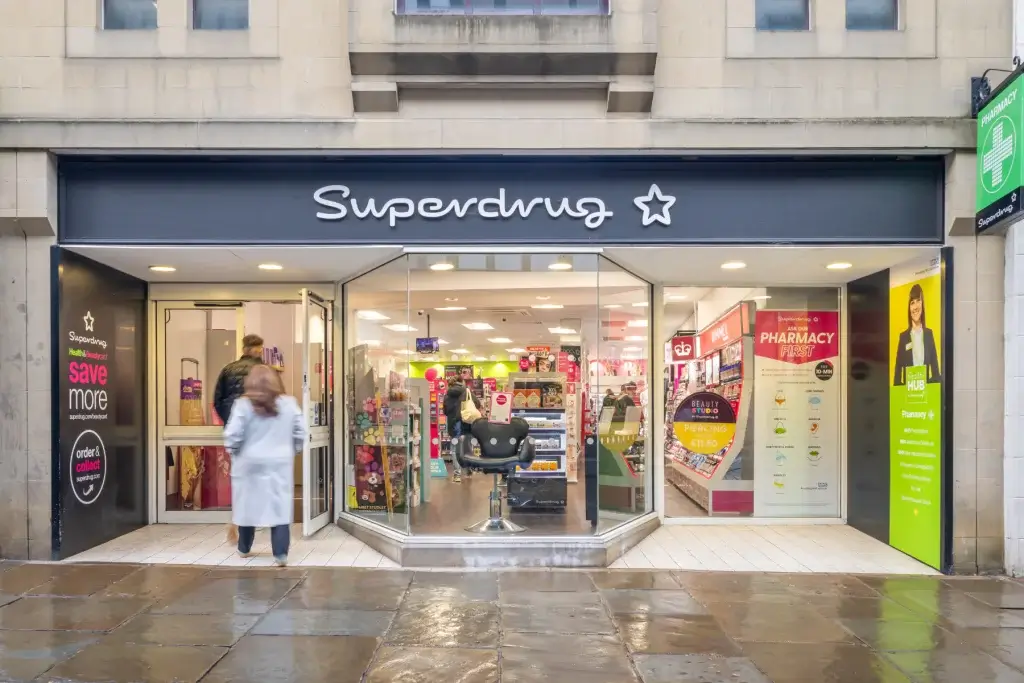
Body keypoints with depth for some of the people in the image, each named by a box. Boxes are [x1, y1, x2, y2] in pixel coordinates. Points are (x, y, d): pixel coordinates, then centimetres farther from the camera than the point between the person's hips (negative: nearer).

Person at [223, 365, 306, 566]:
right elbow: (300, 433, 2)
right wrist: (291, 450, 16)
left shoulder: (243, 405, -9)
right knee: (279, 508, 2)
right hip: (280, 464, 1)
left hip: (250, 463, -1)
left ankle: (244, 549, 30)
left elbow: (232, 435, -12)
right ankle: (281, 554, -3)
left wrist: (234, 452, 7)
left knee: (247, 506, 15)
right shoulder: (289, 403, -1)